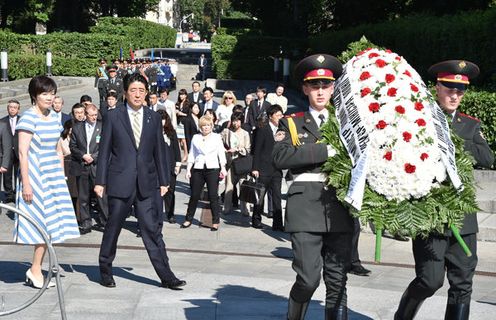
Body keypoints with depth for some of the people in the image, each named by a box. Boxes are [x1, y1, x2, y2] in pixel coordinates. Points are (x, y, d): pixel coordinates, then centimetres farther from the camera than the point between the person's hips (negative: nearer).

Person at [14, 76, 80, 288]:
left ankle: (36, 269, 14)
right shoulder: (28, 118, -11)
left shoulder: (54, 117, 11)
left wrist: (62, 176, 13)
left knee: (52, 223, 6)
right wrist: (26, 183, -18)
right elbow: (22, 152, -14)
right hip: (36, 175, -7)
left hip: (53, 175, 7)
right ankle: (35, 270, 6)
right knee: (44, 224, -4)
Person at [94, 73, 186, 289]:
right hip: (120, 182, -2)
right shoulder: (113, 117, 1)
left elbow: (160, 151, 11)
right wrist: (100, 181, -2)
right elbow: (104, 151, 2)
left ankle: (166, 276, 0)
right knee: (113, 228, 8)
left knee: (152, 229, -1)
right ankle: (105, 271, 24)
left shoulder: (153, 118, 8)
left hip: (147, 183, 2)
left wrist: (163, 181, 8)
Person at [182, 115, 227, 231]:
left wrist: (223, 168, -7)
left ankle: (215, 221, 3)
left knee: (213, 196, -4)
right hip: (198, 169, 1)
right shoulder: (195, 138, 11)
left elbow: (221, 153, 4)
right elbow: (191, 154, 12)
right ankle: (189, 219, 17)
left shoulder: (217, 137, 8)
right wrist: (188, 169, 4)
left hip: (212, 169, -1)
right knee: (194, 195, 4)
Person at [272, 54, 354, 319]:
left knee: (337, 282, 3)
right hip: (306, 208, -3)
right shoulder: (292, 123, 10)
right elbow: (280, 157, -9)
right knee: (308, 279, -11)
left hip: (339, 208, 3)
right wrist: (326, 151, -14)